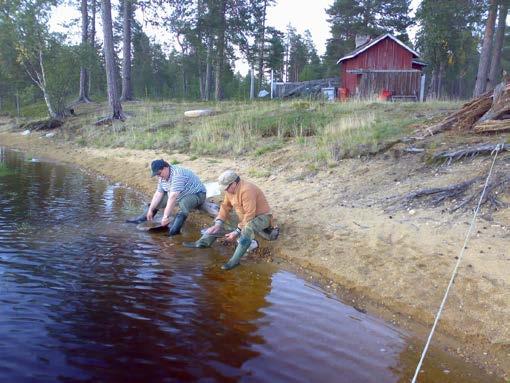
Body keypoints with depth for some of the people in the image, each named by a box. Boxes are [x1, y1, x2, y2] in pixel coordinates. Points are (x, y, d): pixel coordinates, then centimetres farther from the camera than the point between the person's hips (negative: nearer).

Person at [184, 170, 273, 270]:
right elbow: (225, 206, 3)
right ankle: (203, 242, 11)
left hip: (261, 216, -10)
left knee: (247, 229, -40)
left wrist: (237, 232, -29)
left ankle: (234, 261, -38)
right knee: (220, 221, 11)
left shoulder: (247, 190, -31)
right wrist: (218, 223, -9)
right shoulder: (230, 189, -3)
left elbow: (250, 215, -32)